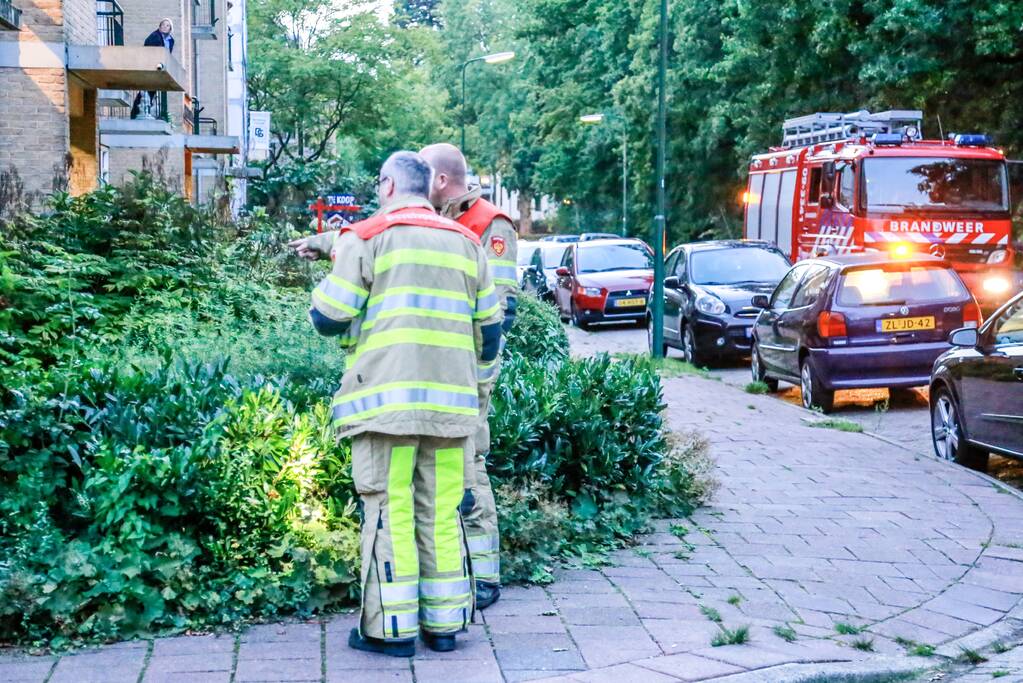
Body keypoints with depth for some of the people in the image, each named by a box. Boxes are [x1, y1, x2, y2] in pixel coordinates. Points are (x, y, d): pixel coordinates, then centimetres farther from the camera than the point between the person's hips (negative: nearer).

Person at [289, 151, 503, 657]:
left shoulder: (366, 237, 1)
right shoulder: (465, 242, 15)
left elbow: (327, 318, -2)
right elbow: (490, 325, 18)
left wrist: (327, 279, 19)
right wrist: (479, 361, 38)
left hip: (386, 398, -4)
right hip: (451, 399, 4)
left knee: (389, 508, 0)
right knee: (442, 511, 9)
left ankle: (391, 627, 3)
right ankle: (444, 622, 14)